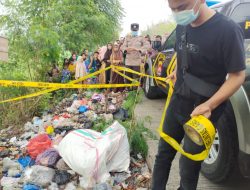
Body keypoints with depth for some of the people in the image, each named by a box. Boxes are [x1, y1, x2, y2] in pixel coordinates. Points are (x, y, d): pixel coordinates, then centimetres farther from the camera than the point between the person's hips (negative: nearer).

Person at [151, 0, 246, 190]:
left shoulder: (227, 30, -20)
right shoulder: (182, 27, 2)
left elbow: (238, 75, -18)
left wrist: (209, 106, -27)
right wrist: (177, 72, 6)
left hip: (201, 111, -6)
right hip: (177, 102, 6)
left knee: (188, 167, 9)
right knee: (163, 154, 18)